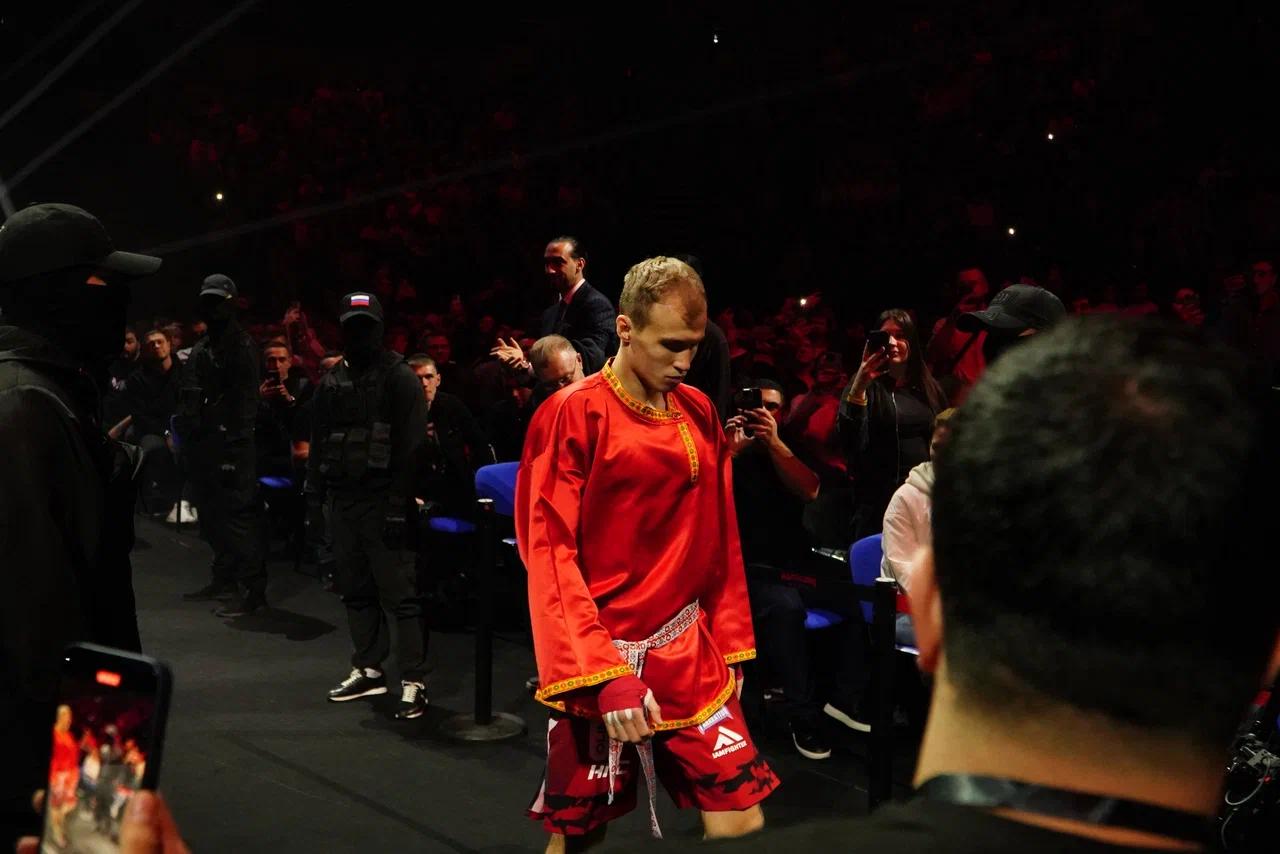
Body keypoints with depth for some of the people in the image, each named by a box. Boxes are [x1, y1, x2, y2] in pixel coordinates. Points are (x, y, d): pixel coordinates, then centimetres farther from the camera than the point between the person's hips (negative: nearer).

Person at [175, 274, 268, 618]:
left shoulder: (241, 346, -8)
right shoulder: (201, 349, 20)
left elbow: (245, 402, -16)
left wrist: (235, 447, -22)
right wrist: (184, 434, 18)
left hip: (230, 446, -9)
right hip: (202, 444, 10)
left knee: (239, 517, -10)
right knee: (212, 516, 16)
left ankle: (253, 590, -7)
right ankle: (224, 579, 28)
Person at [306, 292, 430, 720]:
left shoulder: (400, 377, -4)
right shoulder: (332, 381, 16)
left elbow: (411, 446, -11)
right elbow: (318, 443, 18)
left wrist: (399, 505, -17)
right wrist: (314, 500, 11)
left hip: (382, 501, -6)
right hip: (341, 499, 7)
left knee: (399, 594, -7)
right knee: (355, 589, 12)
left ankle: (414, 682, -3)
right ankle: (368, 669, 24)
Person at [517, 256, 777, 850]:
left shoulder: (698, 414, 7)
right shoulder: (572, 415, -10)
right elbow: (550, 554, -14)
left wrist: (729, 644, 13)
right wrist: (602, 673, -21)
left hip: (689, 653, 5)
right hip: (601, 660, -4)